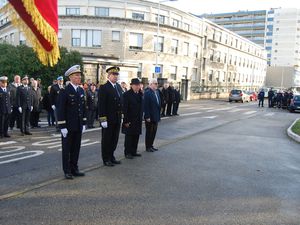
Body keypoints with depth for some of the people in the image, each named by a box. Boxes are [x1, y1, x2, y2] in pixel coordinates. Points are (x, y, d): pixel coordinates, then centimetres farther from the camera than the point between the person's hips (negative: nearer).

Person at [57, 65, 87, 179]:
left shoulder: (81, 91, 10)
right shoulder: (64, 91, -11)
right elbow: (60, 110, -13)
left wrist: (84, 123, 11)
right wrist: (63, 127, -16)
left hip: (78, 126, 6)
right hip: (68, 126, -6)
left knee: (76, 149, 12)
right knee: (67, 149, 6)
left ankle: (74, 169, 24)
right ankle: (67, 171, 16)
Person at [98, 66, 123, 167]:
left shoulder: (119, 86, 12)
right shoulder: (104, 87, -11)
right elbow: (101, 105, -16)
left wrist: (121, 115, 10)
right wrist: (103, 119, -20)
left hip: (117, 118, 7)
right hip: (108, 119, -7)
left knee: (115, 139, 14)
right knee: (106, 139, 5)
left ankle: (111, 157, 28)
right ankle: (106, 159, 17)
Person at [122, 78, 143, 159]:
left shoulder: (140, 94, 10)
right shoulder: (127, 94, -10)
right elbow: (125, 108, -14)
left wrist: (141, 118, 10)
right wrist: (126, 121, -17)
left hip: (138, 120, 6)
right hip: (130, 120, -6)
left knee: (136, 136, 11)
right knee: (129, 136, 2)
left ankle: (134, 151, 23)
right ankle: (127, 153, 12)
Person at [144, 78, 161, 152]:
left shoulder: (157, 92, 11)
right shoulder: (147, 93, -14)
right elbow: (146, 106, -18)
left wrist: (159, 115, 12)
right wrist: (147, 116, -20)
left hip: (156, 116, 7)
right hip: (150, 117, -7)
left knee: (154, 132, 13)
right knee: (149, 132, 4)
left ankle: (151, 145, 25)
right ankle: (148, 147, 15)